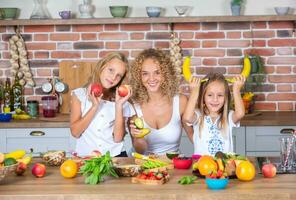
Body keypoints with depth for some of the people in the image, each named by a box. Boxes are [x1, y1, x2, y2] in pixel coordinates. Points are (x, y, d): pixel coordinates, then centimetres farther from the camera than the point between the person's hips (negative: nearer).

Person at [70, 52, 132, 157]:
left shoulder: (120, 99, 9)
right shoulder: (79, 94, 6)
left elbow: (118, 138, -2)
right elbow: (75, 132, -2)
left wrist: (119, 105, -8)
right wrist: (95, 106, -9)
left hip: (115, 156, 2)